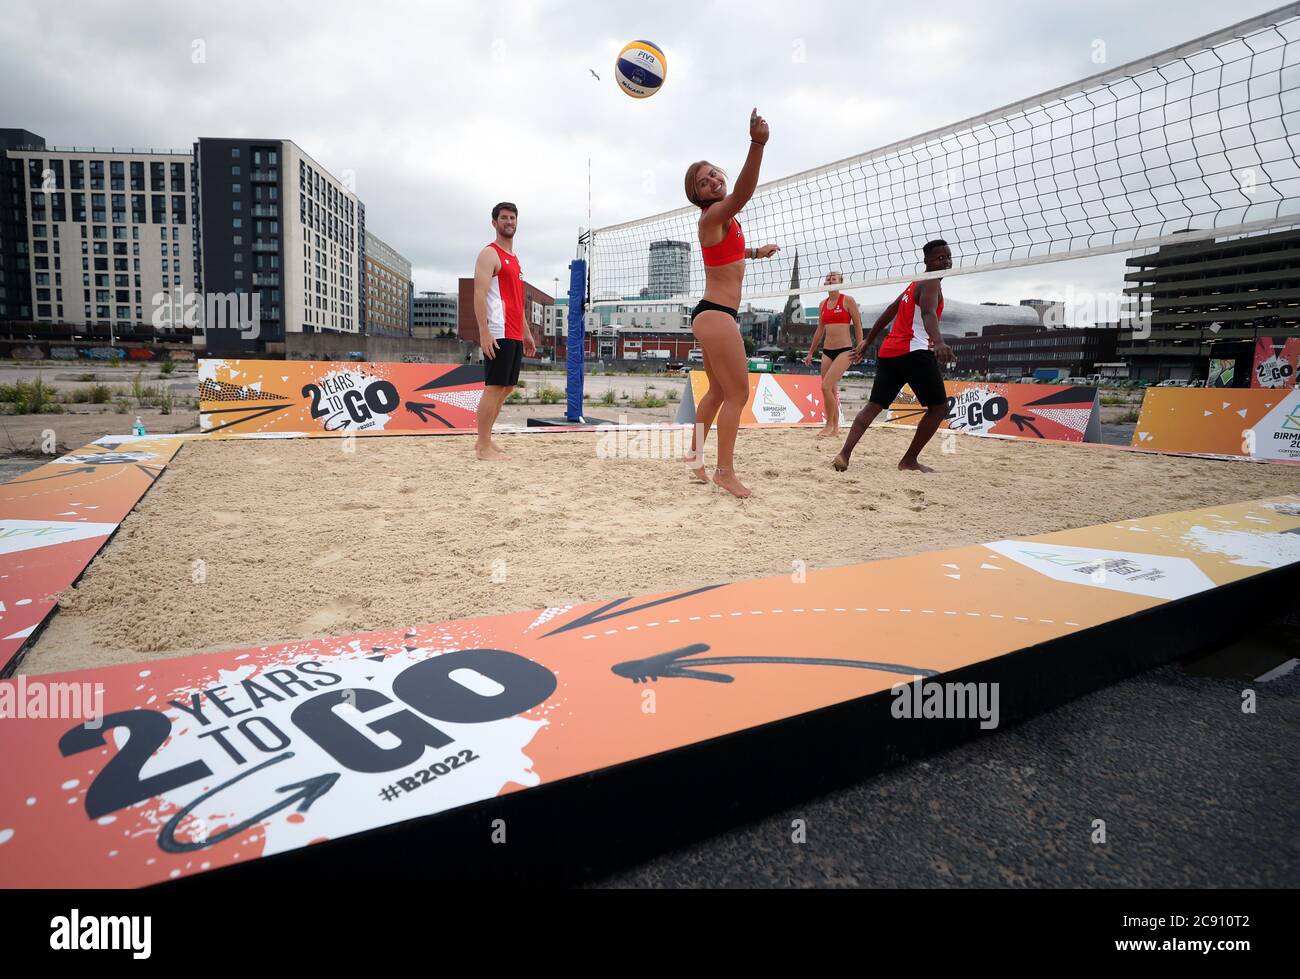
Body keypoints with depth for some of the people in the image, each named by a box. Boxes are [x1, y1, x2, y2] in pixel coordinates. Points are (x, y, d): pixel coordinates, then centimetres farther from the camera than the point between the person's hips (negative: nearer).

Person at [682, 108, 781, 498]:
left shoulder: (722, 219, 16)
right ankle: (725, 471, -4)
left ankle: (696, 454, 29)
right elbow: (743, 192, -36)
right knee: (738, 393, -8)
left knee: (718, 391, 19)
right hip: (716, 315, -10)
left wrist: (754, 252, 35)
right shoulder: (713, 216, -13)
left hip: (712, 314, 10)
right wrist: (757, 144, -49)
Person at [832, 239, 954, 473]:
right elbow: (928, 313, -25)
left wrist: (868, 342, 37)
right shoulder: (931, 283, -4)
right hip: (914, 352, -9)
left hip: (888, 352, 9)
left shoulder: (915, 284, 25)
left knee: (874, 405, 5)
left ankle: (845, 453, -12)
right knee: (939, 407, 3)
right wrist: (938, 342, -42)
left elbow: (889, 312, 31)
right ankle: (909, 460, 4)